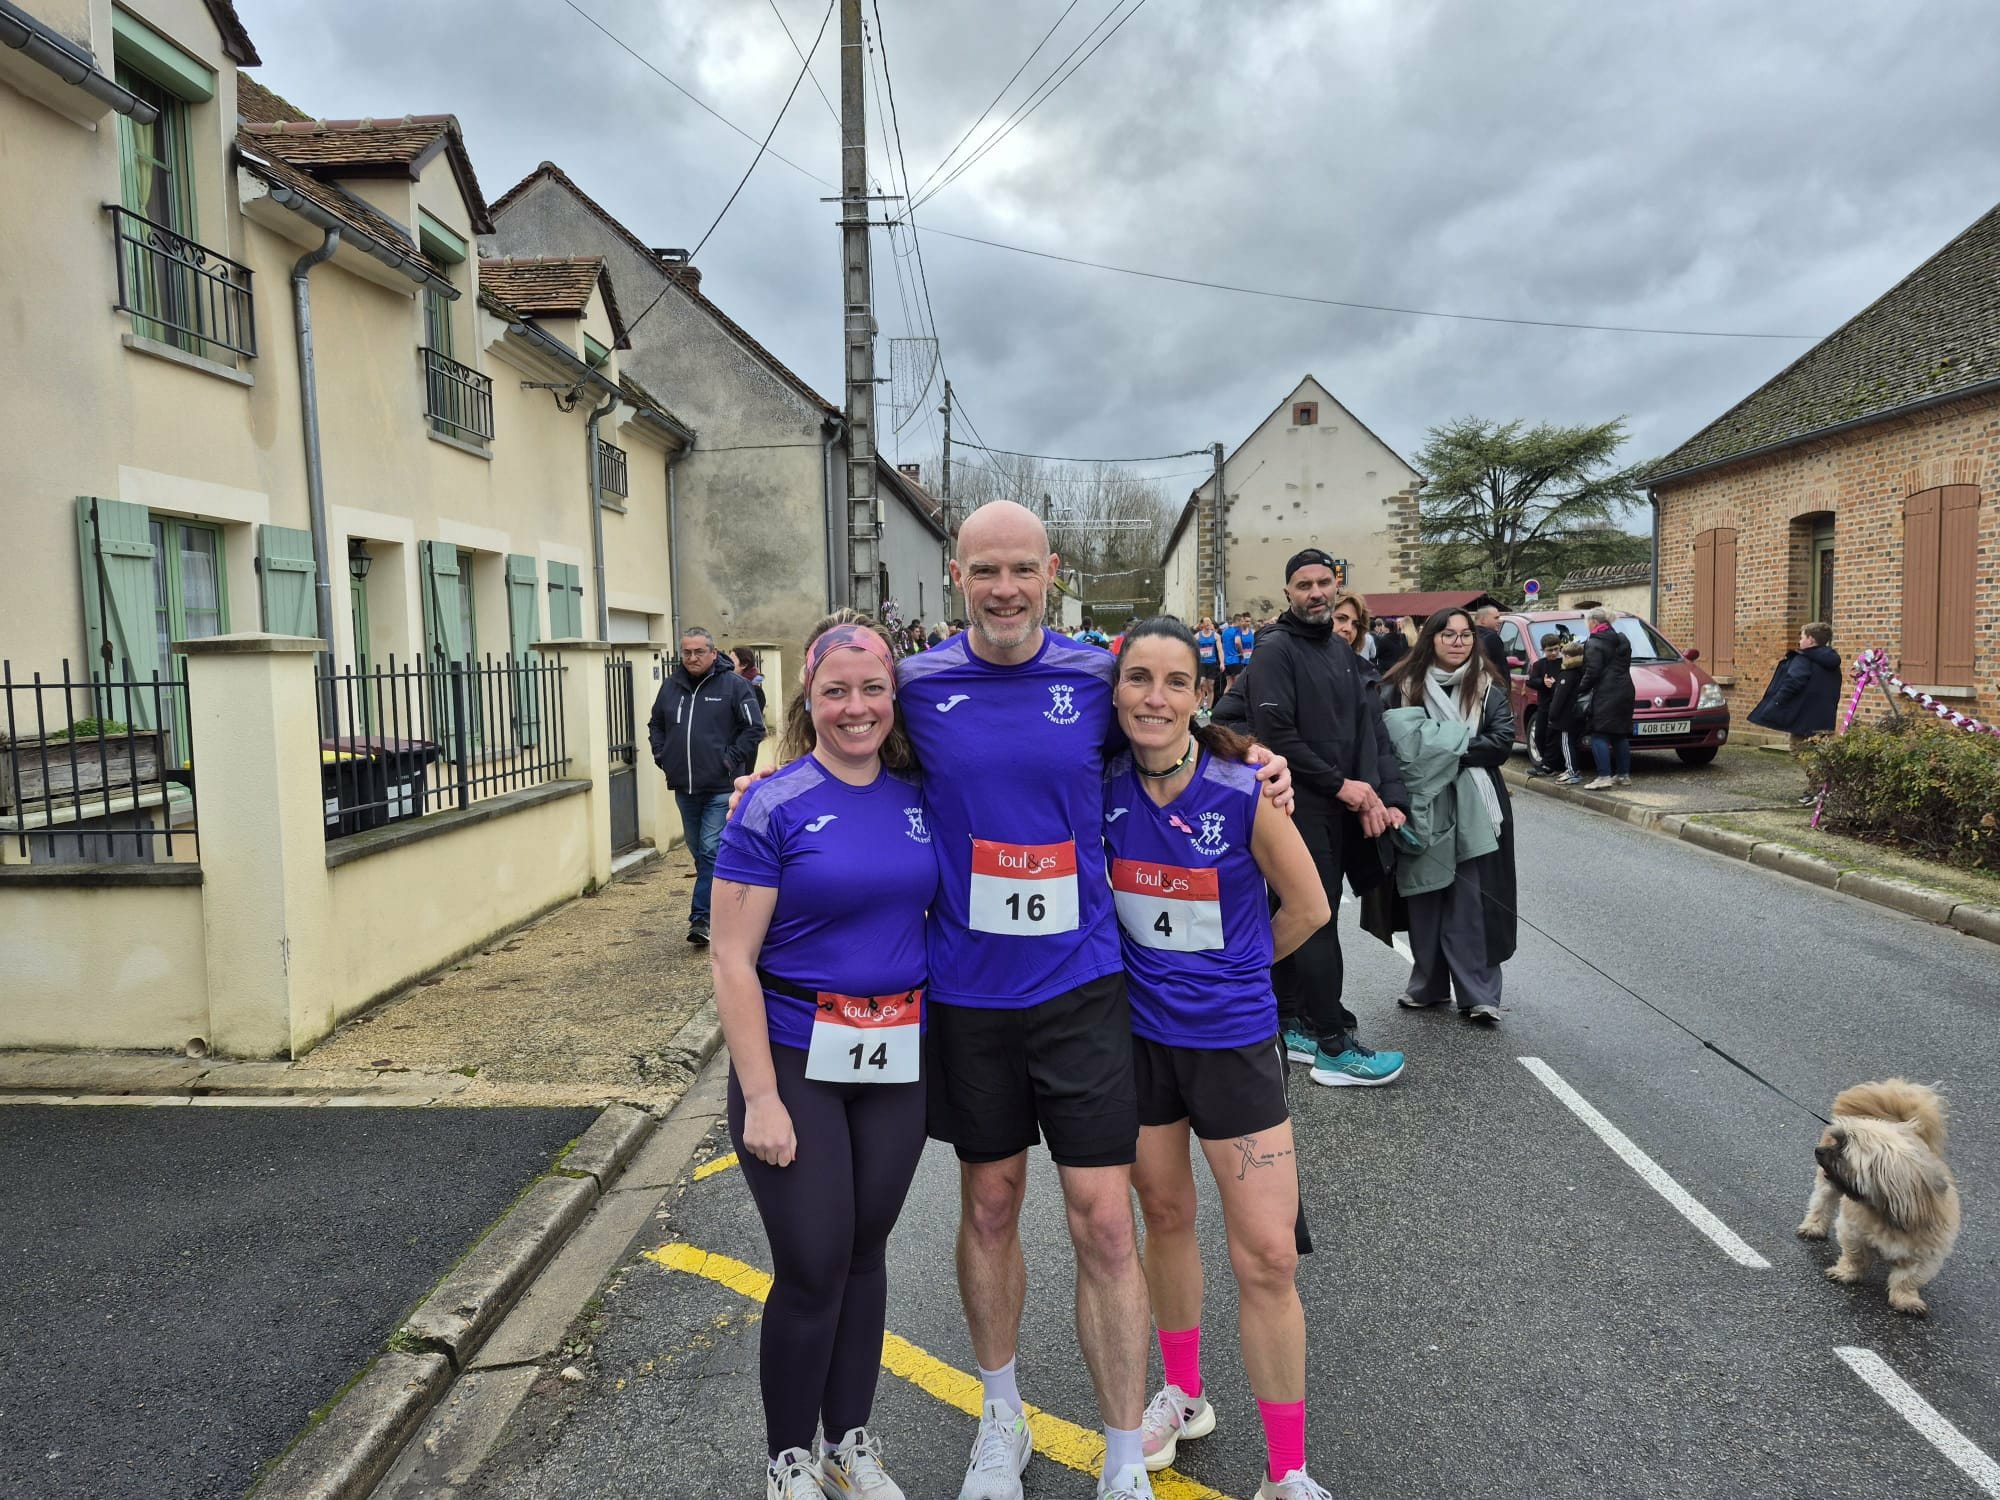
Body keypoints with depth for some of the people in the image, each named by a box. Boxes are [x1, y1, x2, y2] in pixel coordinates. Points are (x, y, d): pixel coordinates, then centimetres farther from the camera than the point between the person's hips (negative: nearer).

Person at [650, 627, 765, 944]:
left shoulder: (733, 685, -5)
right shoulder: (671, 686, 9)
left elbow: (754, 727, -6)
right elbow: (655, 725, 23)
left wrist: (731, 759, -10)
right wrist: (662, 756, 11)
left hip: (721, 788, -6)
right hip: (684, 787, 6)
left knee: (711, 851, -10)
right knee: (699, 851, 14)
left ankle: (702, 918, -8)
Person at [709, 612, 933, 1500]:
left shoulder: (919, 797, 1)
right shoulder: (775, 808, -12)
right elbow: (731, 962, -12)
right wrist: (761, 1098, -14)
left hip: (898, 1060, 4)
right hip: (798, 1060, -4)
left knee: (865, 1252, 16)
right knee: (812, 1269, 2)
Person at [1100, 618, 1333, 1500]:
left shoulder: (1243, 790, -18)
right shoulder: (1101, 788, -10)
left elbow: (1307, 908, -6)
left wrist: (1227, 970, 6)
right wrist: (1164, 969, 2)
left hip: (1232, 1039, -3)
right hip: (1137, 1031, 3)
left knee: (1267, 1257, 0)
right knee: (1165, 1216, 20)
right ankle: (1182, 1395, 43)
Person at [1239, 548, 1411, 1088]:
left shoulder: (1342, 651, 15)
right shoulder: (1275, 649, -9)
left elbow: (1368, 726, 8)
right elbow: (1276, 734, -18)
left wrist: (1378, 795, -6)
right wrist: (1340, 784, -14)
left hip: (1339, 808, 8)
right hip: (1299, 807, -8)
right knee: (1316, 921, -5)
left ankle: (1291, 1025, 22)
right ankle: (1334, 1046, 1)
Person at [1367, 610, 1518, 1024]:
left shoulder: (1488, 689, 4)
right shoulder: (1402, 687, 2)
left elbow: (1501, 743, -7)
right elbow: (1387, 739, -6)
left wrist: (1444, 748, -14)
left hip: (1471, 810, -1)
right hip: (1421, 807, 1)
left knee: (1470, 901, -3)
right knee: (1424, 897, 7)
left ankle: (1478, 994, 3)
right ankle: (1427, 986, 19)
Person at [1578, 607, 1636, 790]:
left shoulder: (1594, 643, -9)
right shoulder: (1622, 640, 19)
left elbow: (1592, 672, -15)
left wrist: (1580, 690, -5)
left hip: (1606, 694, -9)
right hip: (1625, 691, 9)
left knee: (1599, 735, -8)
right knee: (1620, 735, 15)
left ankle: (1604, 776, -15)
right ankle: (1624, 775, 18)